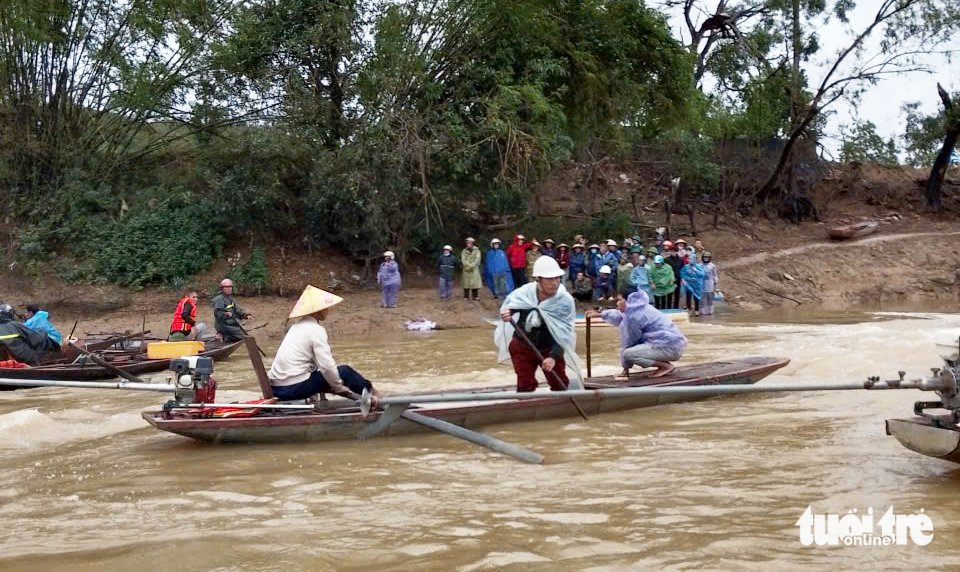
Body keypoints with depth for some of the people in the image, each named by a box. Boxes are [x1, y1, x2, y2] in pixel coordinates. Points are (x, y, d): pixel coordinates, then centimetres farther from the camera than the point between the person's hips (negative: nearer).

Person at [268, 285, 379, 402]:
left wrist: (336, 386, 22)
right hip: (294, 387, -8)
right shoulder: (316, 329, -11)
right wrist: (339, 387, -2)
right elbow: (327, 365, -18)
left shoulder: (299, 326, 15)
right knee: (344, 372, 6)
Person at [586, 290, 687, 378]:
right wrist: (600, 314, 40)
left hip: (669, 347, -10)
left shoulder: (634, 316, -15)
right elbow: (620, 316, 35)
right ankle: (665, 365, 12)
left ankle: (666, 366, -8)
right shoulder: (639, 308, 14)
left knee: (628, 354, -19)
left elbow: (628, 342, -7)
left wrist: (626, 367, 2)